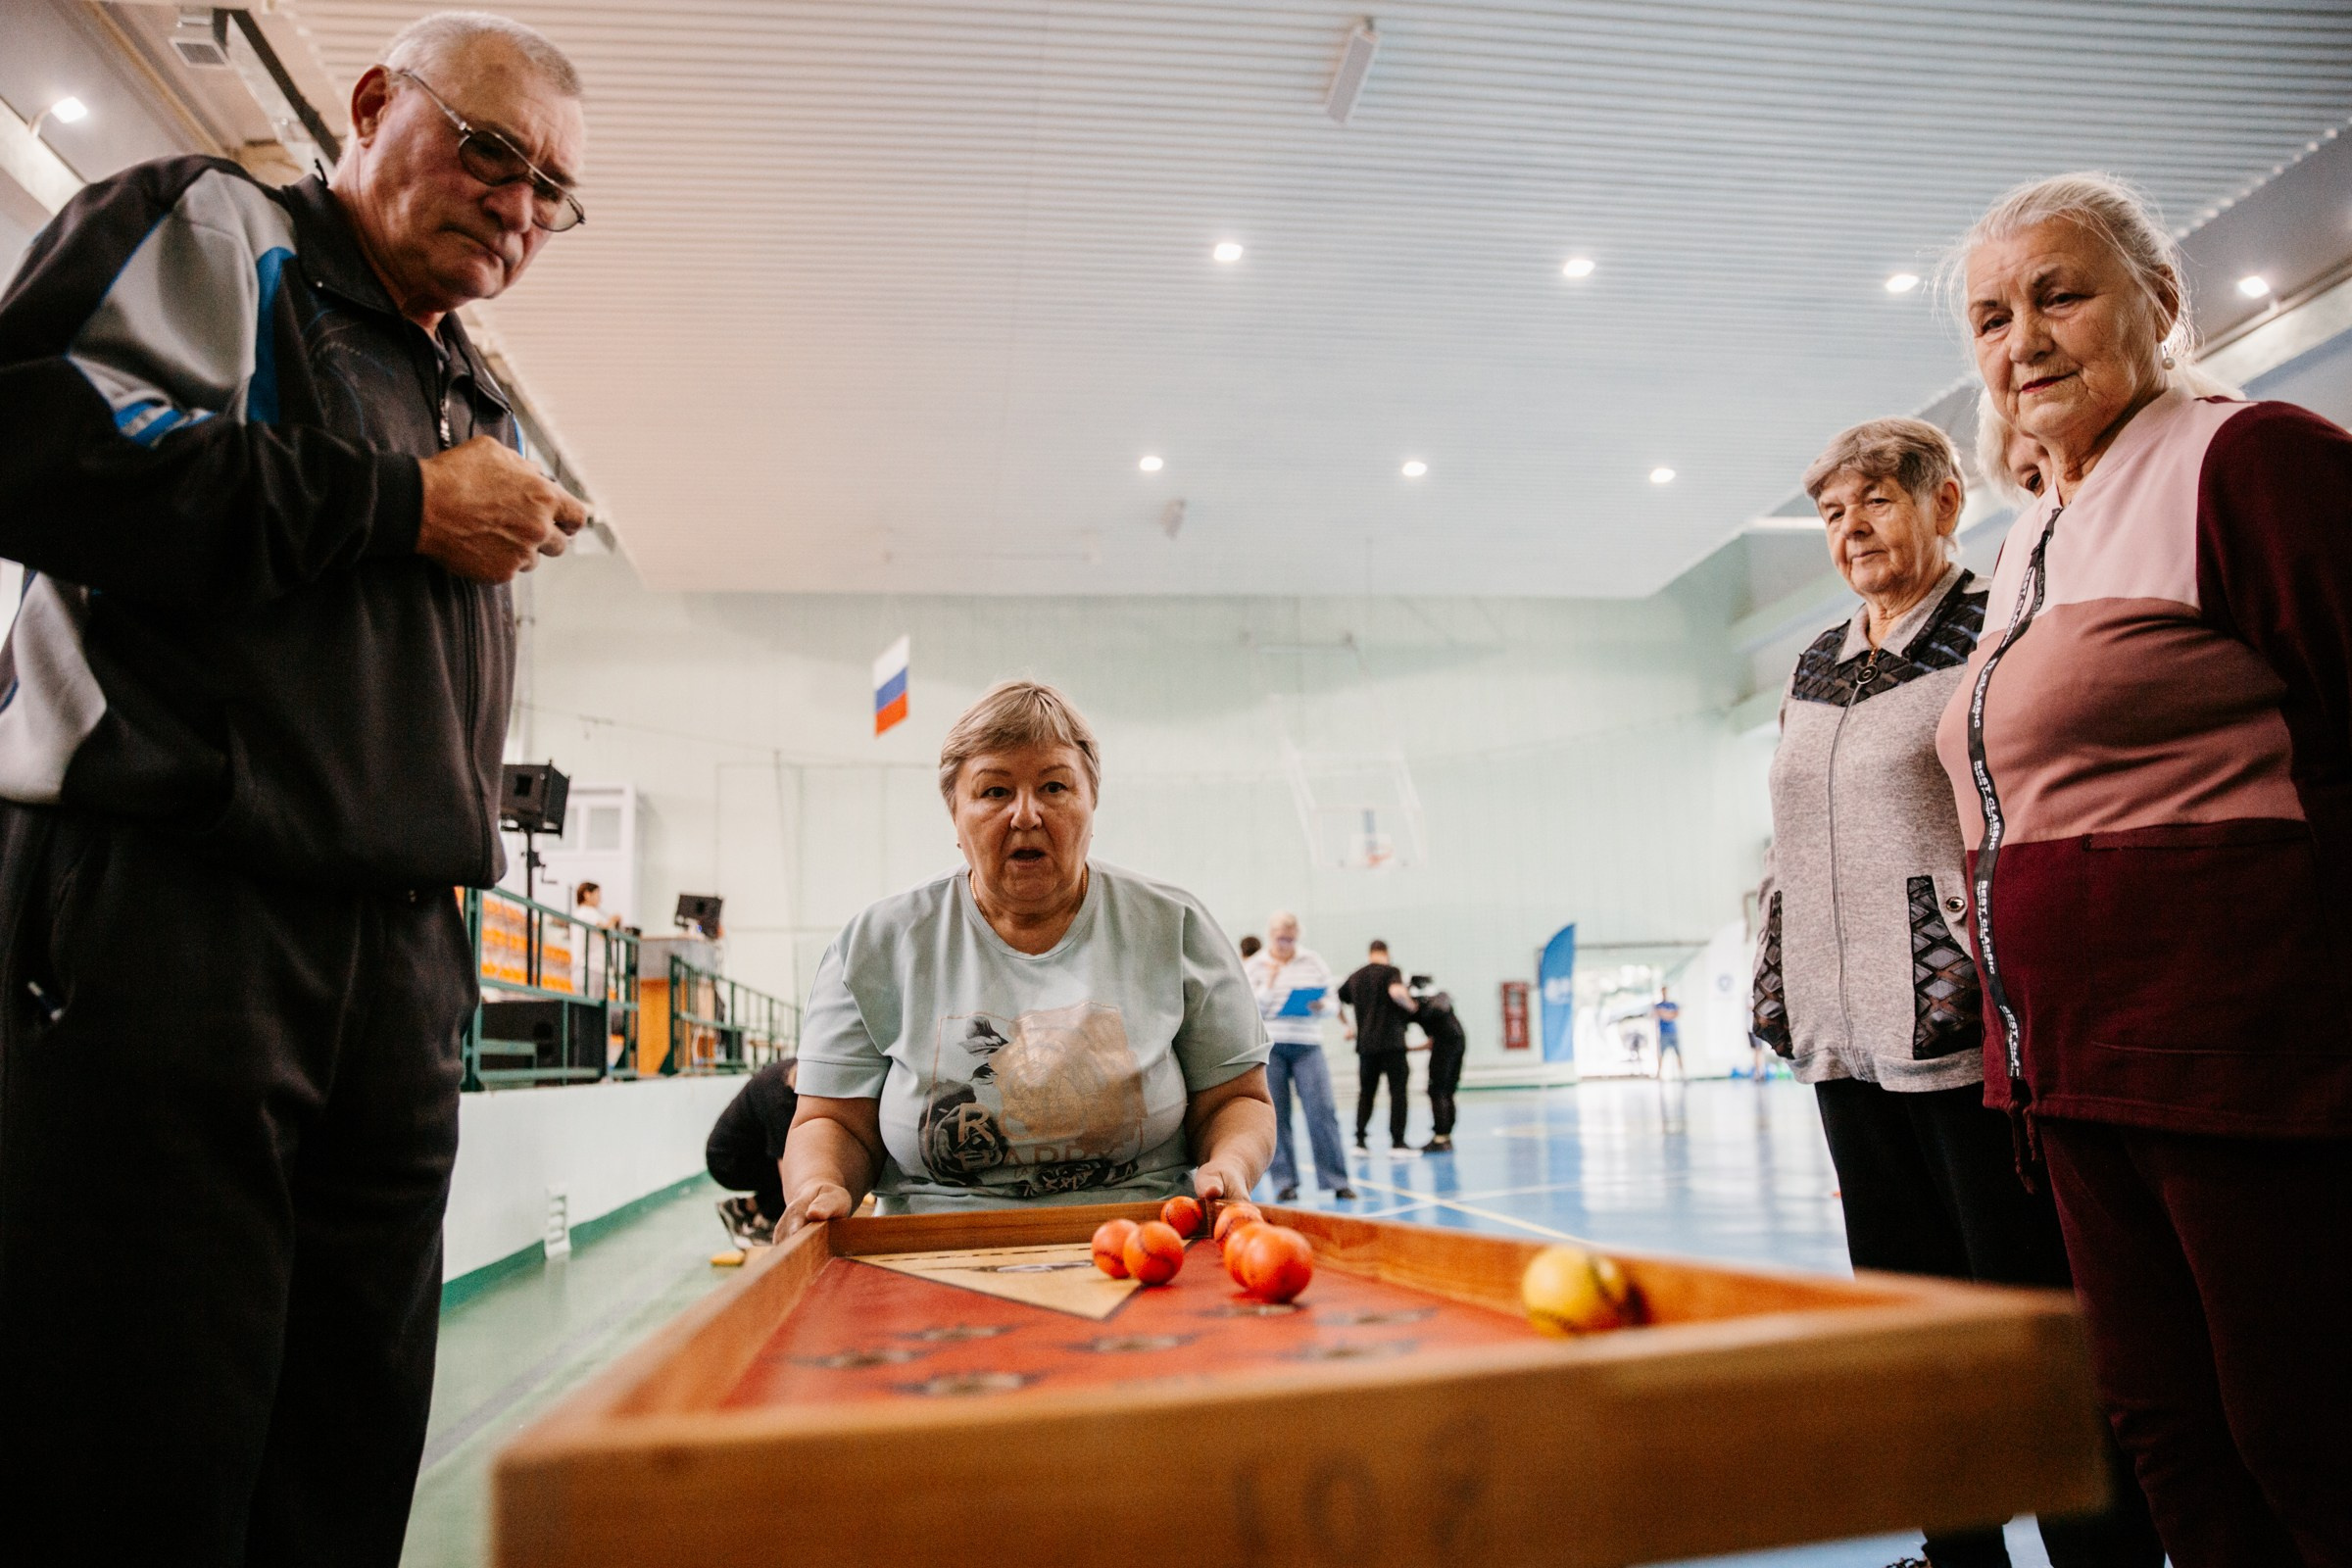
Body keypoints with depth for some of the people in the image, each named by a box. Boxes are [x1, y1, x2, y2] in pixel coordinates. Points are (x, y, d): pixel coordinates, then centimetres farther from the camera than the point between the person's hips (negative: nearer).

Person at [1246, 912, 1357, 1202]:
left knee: (1322, 1110, -7)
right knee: (1276, 1115, 1)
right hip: (1268, 1047, 0)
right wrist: (1269, 983, -12)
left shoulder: (1313, 961, 9)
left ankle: (1336, 1180, 0)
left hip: (1307, 1046, 1)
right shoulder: (1254, 967, 5)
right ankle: (1284, 1182, 10)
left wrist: (1322, 1007, -11)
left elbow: (1333, 1003, 11)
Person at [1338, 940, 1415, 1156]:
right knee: (1398, 1091, 1)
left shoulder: (1355, 977, 13)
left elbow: (1336, 1002, 18)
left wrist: (1351, 1026, 28)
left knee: (1366, 1093, 12)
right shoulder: (1391, 971, -4)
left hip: (1365, 1043, 5)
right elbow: (1396, 991, -24)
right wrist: (1410, 1004, -6)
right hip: (1391, 1041, -5)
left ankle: (1359, 1141, 9)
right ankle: (1397, 1143, -1)